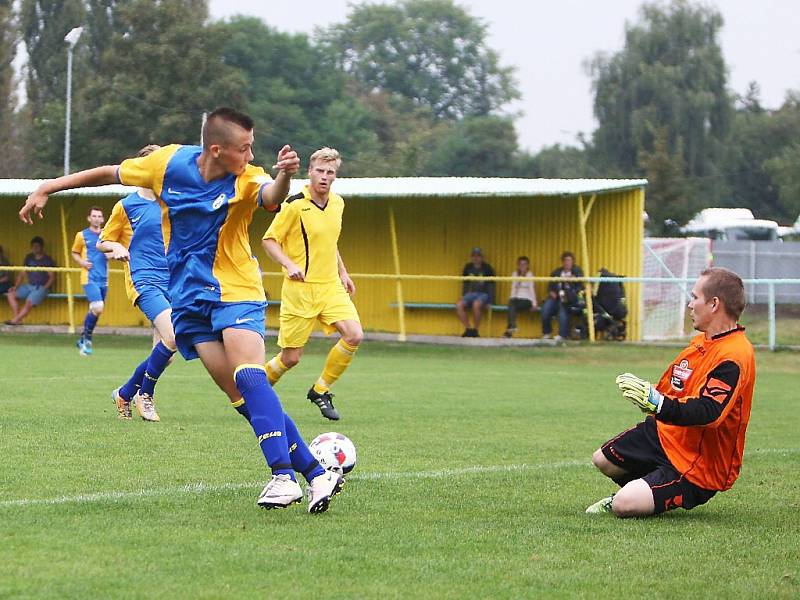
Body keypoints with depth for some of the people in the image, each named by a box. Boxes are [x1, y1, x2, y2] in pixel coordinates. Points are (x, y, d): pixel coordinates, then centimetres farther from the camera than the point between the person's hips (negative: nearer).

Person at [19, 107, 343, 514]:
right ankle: (315, 473, -5)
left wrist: (285, 175, -61)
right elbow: (109, 173, 10)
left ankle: (283, 477, -29)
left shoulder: (246, 180, -13)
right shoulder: (170, 163, -5)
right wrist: (47, 189, 14)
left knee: (249, 377, -26)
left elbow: (271, 198, -38)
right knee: (240, 395, -6)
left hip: (236, 292, -3)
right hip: (188, 297, 3)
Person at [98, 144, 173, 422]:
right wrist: (117, 248, -13)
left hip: (170, 281, 6)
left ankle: (125, 394, 25)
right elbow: (102, 242, 8)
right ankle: (145, 394, -6)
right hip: (144, 280, -6)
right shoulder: (126, 206, 0)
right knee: (172, 337, -26)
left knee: (165, 353, 3)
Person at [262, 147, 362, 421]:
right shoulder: (295, 205, -12)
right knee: (291, 357, -4)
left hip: (331, 286, 6)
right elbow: (269, 239, -7)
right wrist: (289, 265, -21)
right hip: (300, 288, -5)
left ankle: (321, 391, 3)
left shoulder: (337, 203, 9)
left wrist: (342, 272, 20)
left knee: (354, 335, -15)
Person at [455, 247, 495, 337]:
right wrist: (463, 297, 8)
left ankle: (475, 330, -24)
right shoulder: (468, 267, 11)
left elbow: (491, 285, -1)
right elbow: (465, 283, 19)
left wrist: (490, 301, -10)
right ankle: (468, 329, -16)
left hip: (484, 294, -5)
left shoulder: (487, 268, -2)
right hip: (471, 293, 5)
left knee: (476, 304, -39)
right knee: (459, 305, -26)